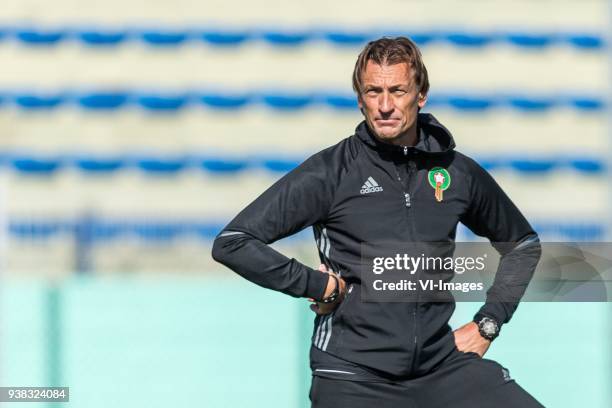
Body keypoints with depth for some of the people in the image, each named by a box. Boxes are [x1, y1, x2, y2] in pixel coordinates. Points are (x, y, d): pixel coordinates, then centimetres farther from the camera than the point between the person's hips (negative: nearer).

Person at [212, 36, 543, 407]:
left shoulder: (459, 174, 8)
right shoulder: (330, 172, -4)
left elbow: (524, 245, 25)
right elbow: (232, 243, -7)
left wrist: (487, 324, 14)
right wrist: (320, 285, -8)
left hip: (442, 364, 3)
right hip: (353, 373, -3)